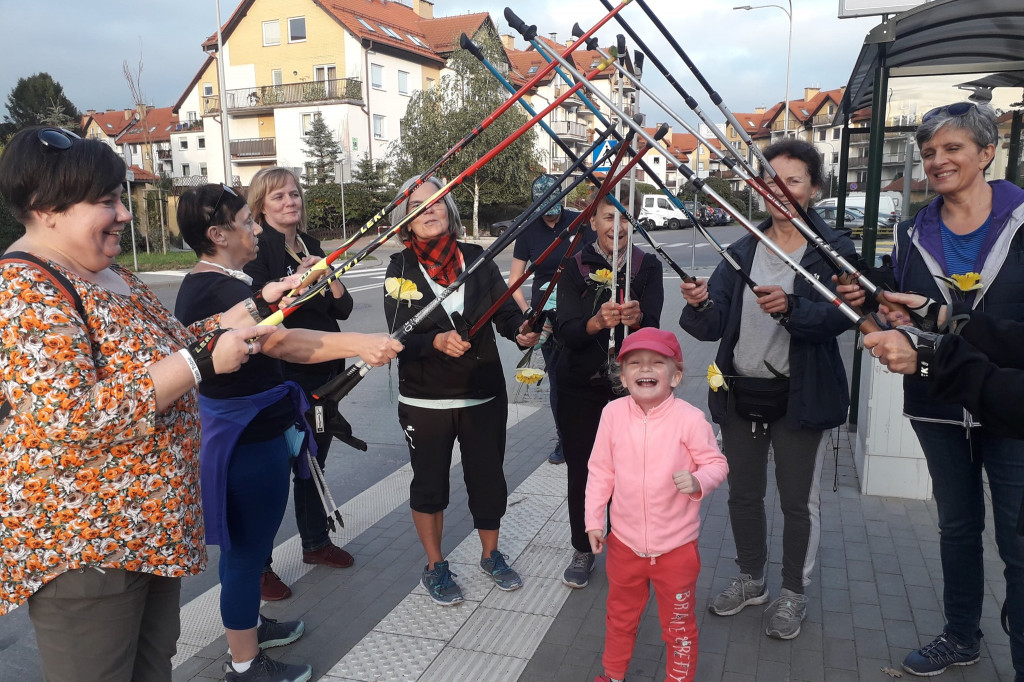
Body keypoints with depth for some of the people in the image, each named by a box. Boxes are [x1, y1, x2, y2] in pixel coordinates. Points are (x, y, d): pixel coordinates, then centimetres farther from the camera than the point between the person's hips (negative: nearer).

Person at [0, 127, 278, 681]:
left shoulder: (112, 276, 9)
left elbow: (167, 349, 18)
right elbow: (70, 418, -29)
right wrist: (202, 361, -27)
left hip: (153, 525, 9)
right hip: (81, 546, -9)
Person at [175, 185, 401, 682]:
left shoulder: (204, 284, 10)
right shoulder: (215, 290, -24)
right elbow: (279, 342, -41)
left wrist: (282, 290, 26)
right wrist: (358, 344, -51)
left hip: (244, 430, 11)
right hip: (249, 439, -11)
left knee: (243, 542, 24)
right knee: (248, 547, 3)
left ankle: (247, 624, 43)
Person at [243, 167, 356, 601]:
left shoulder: (311, 247, 11)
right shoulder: (257, 250, -9)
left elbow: (343, 310, 8)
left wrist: (331, 279, -10)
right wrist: (296, 279, -32)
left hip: (323, 373, 7)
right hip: (281, 377, -7)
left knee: (314, 462, 18)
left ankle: (316, 542, 34)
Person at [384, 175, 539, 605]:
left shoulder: (477, 259, -1)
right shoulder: (401, 269, -5)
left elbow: (507, 311, -5)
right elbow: (401, 337, -12)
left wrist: (522, 331, -26)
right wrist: (437, 341, -31)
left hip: (484, 395, 1)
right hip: (424, 400, -1)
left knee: (488, 479, 12)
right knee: (429, 484, 11)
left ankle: (491, 555, 37)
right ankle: (435, 567, 33)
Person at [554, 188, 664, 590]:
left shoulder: (648, 266, -1)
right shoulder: (575, 266, -3)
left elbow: (653, 328, -12)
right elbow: (567, 331, -13)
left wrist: (636, 318, -35)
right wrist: (597, 321, -34)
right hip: (580, 388, 0)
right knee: (581, 471, 9)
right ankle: (583, 550, 30)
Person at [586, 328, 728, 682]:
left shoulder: (689, 418, -18)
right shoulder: (613, 413, -11)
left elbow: (716, 463, -8)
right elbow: (600, 470, -2)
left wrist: (698, 481, -29)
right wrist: (594, 519, 0)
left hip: (676, 545, -3)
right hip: (625, 541, 3)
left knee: (678, 623, 16)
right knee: (620, 616, 25)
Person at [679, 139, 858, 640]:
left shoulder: (833, 248, -3)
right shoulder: (742, 250, 8)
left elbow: (840, 315, -19)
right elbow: (713, 326, 0)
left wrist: (791, 307, -37)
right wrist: (699, 305, -23)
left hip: (799, 393, -4)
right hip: (740, 391, 4)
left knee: (798, 499, 7)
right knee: (743, 492, 15)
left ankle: (794, 593, 28)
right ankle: (750, 578, 36)